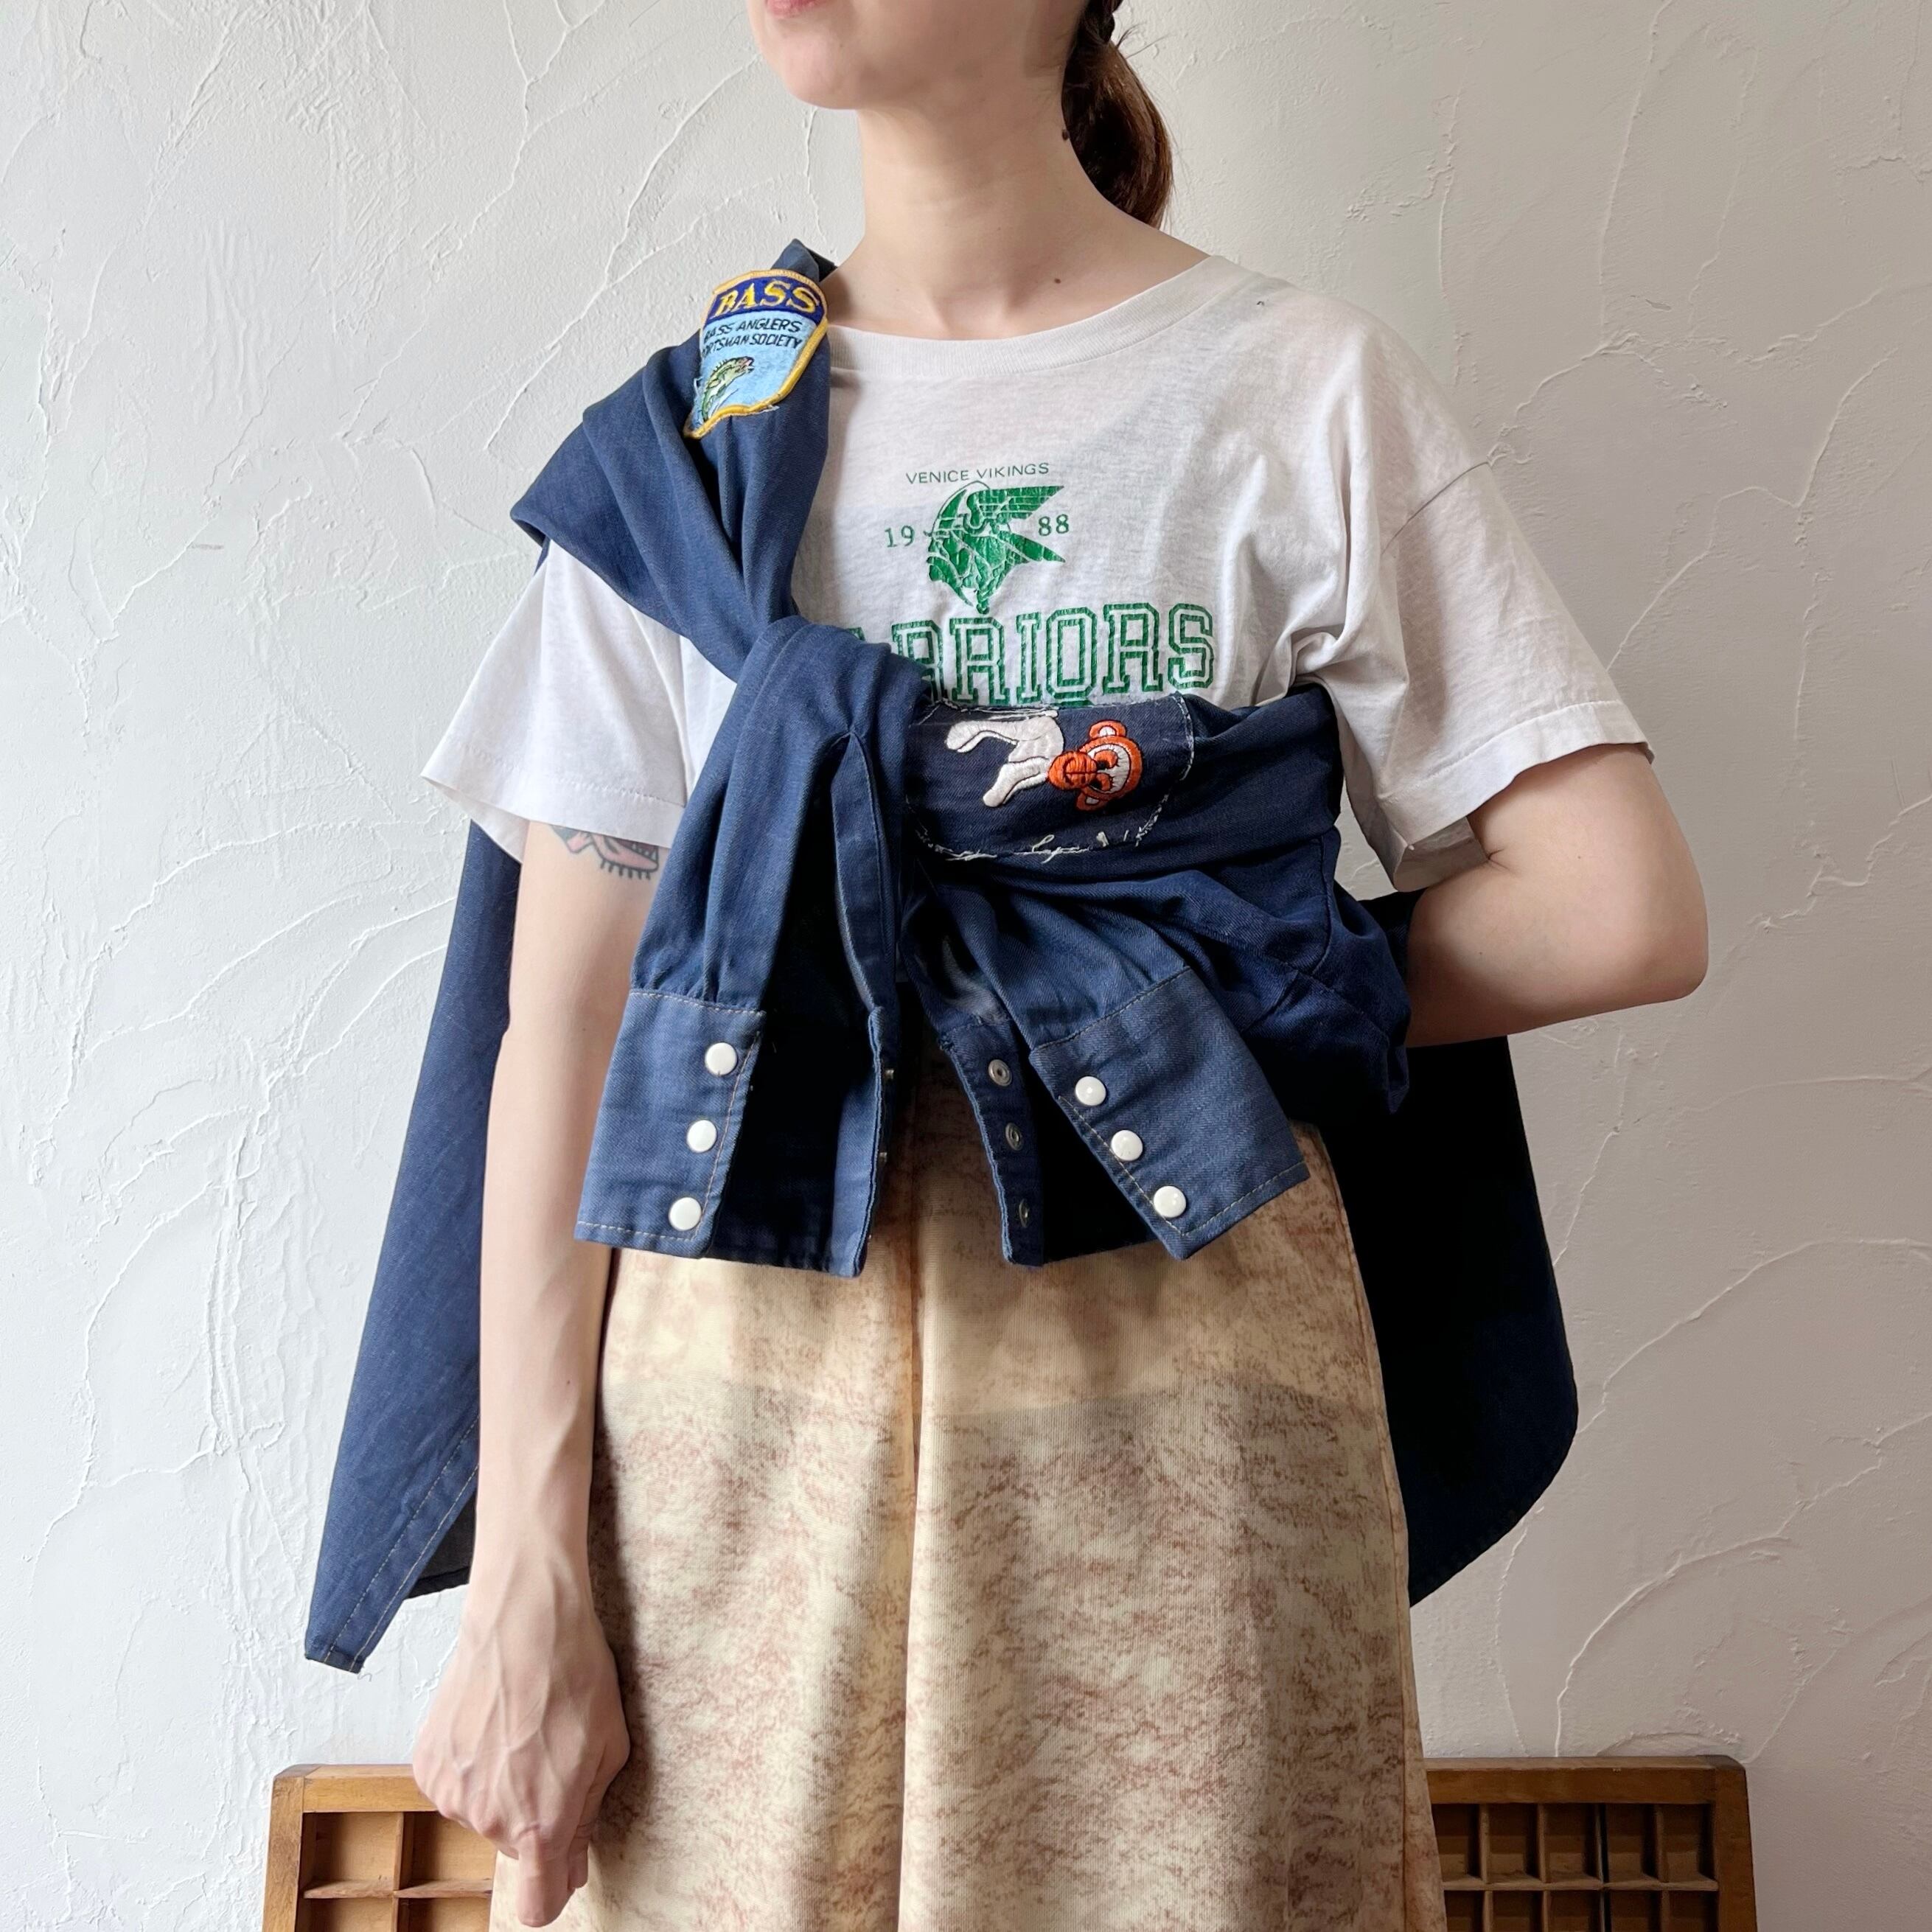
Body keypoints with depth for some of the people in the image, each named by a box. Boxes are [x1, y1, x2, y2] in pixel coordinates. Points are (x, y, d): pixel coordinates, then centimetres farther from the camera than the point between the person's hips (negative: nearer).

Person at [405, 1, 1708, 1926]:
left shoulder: (1303, 388, 2)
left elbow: (1620, 916, -3)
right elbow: (566, 1026, 1)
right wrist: (523, 1578, -3)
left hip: (1173, 1365, -1)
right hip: (747, 1372, 2)